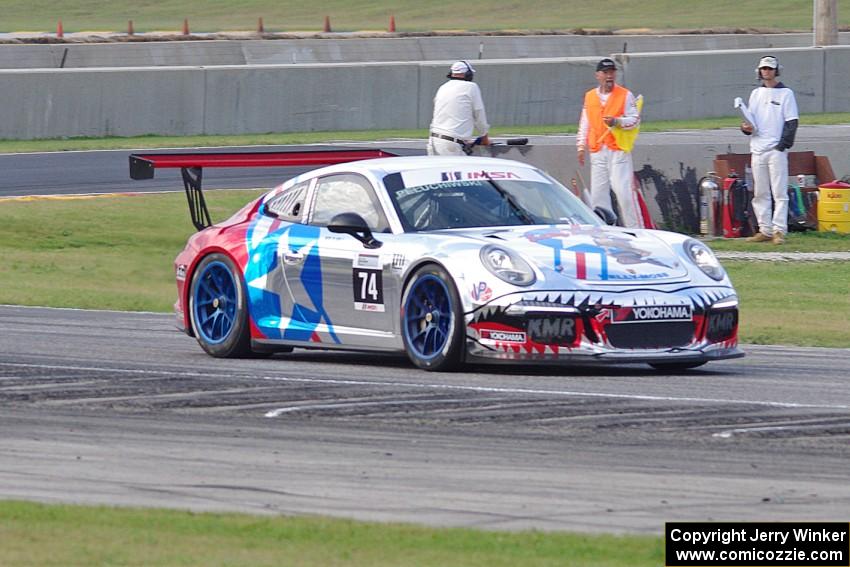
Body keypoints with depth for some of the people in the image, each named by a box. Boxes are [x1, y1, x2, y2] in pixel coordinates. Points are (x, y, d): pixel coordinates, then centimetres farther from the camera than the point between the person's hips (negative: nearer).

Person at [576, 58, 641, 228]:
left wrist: (617, 122, -19)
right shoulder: (589, 96, 14)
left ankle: (635, 231, -9)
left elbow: (635, 119, -3)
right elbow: (584, 124, 19)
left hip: (619, 151, -5)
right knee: (597, 194, 4)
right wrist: (581, 146, 14)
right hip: (597, 152, 5)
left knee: (624, 191, -12)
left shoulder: (625, 95, 2)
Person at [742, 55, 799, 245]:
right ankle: (765, 230, 9)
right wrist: (746, 128, -4)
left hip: (776, 150, -5)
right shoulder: (755, 94, 17)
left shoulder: (785, 93, 2)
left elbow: (791, 123, -3)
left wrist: (782, 145, -13)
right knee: (760, 194, 5)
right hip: (758, 150, 5)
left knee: (779, 192, -8)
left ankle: (779, 230, -10)